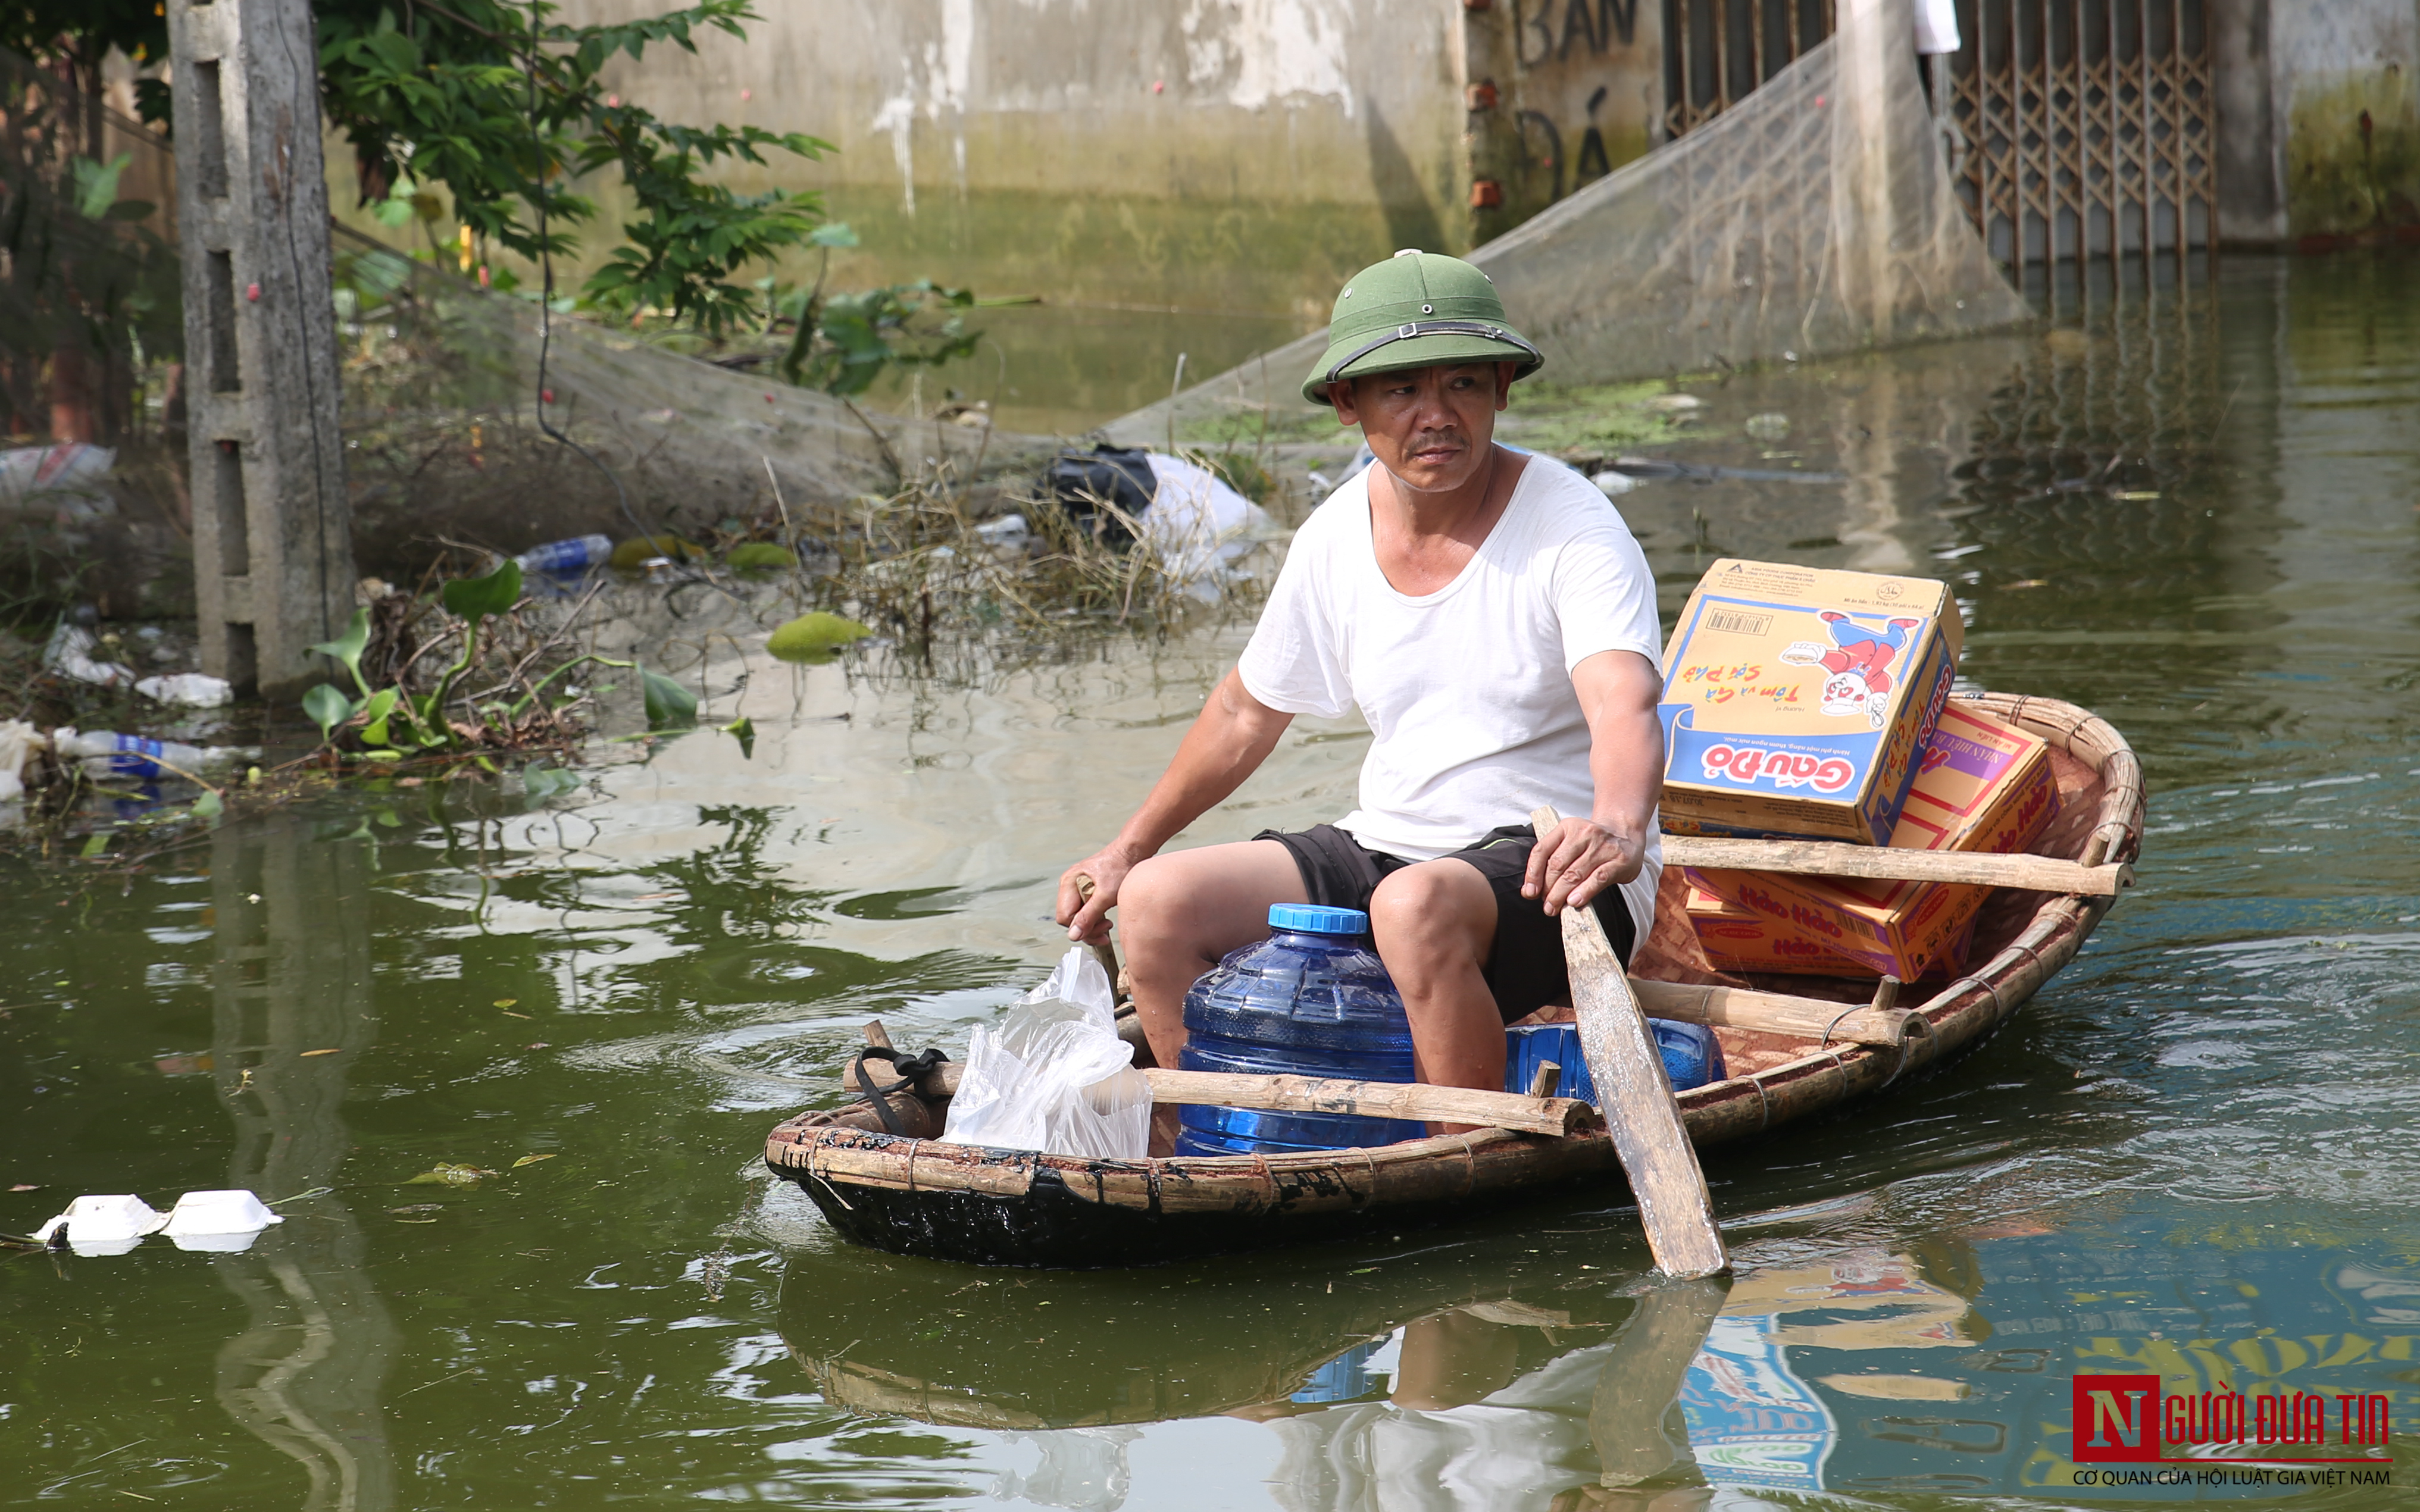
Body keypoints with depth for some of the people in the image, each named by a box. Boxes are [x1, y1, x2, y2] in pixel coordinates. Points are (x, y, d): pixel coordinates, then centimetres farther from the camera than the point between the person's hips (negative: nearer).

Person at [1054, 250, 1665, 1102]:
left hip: (1546, 872, -6)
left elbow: (1625, 708, -30)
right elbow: (1247, 713, 21)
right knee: (1156, 901, -12)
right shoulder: (1333, 541, 4)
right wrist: (1130, 848, 23)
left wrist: (1618, 826, -51)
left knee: (1416, 905, -38)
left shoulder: (1570, 527, -14)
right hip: (1386, 845, 6)